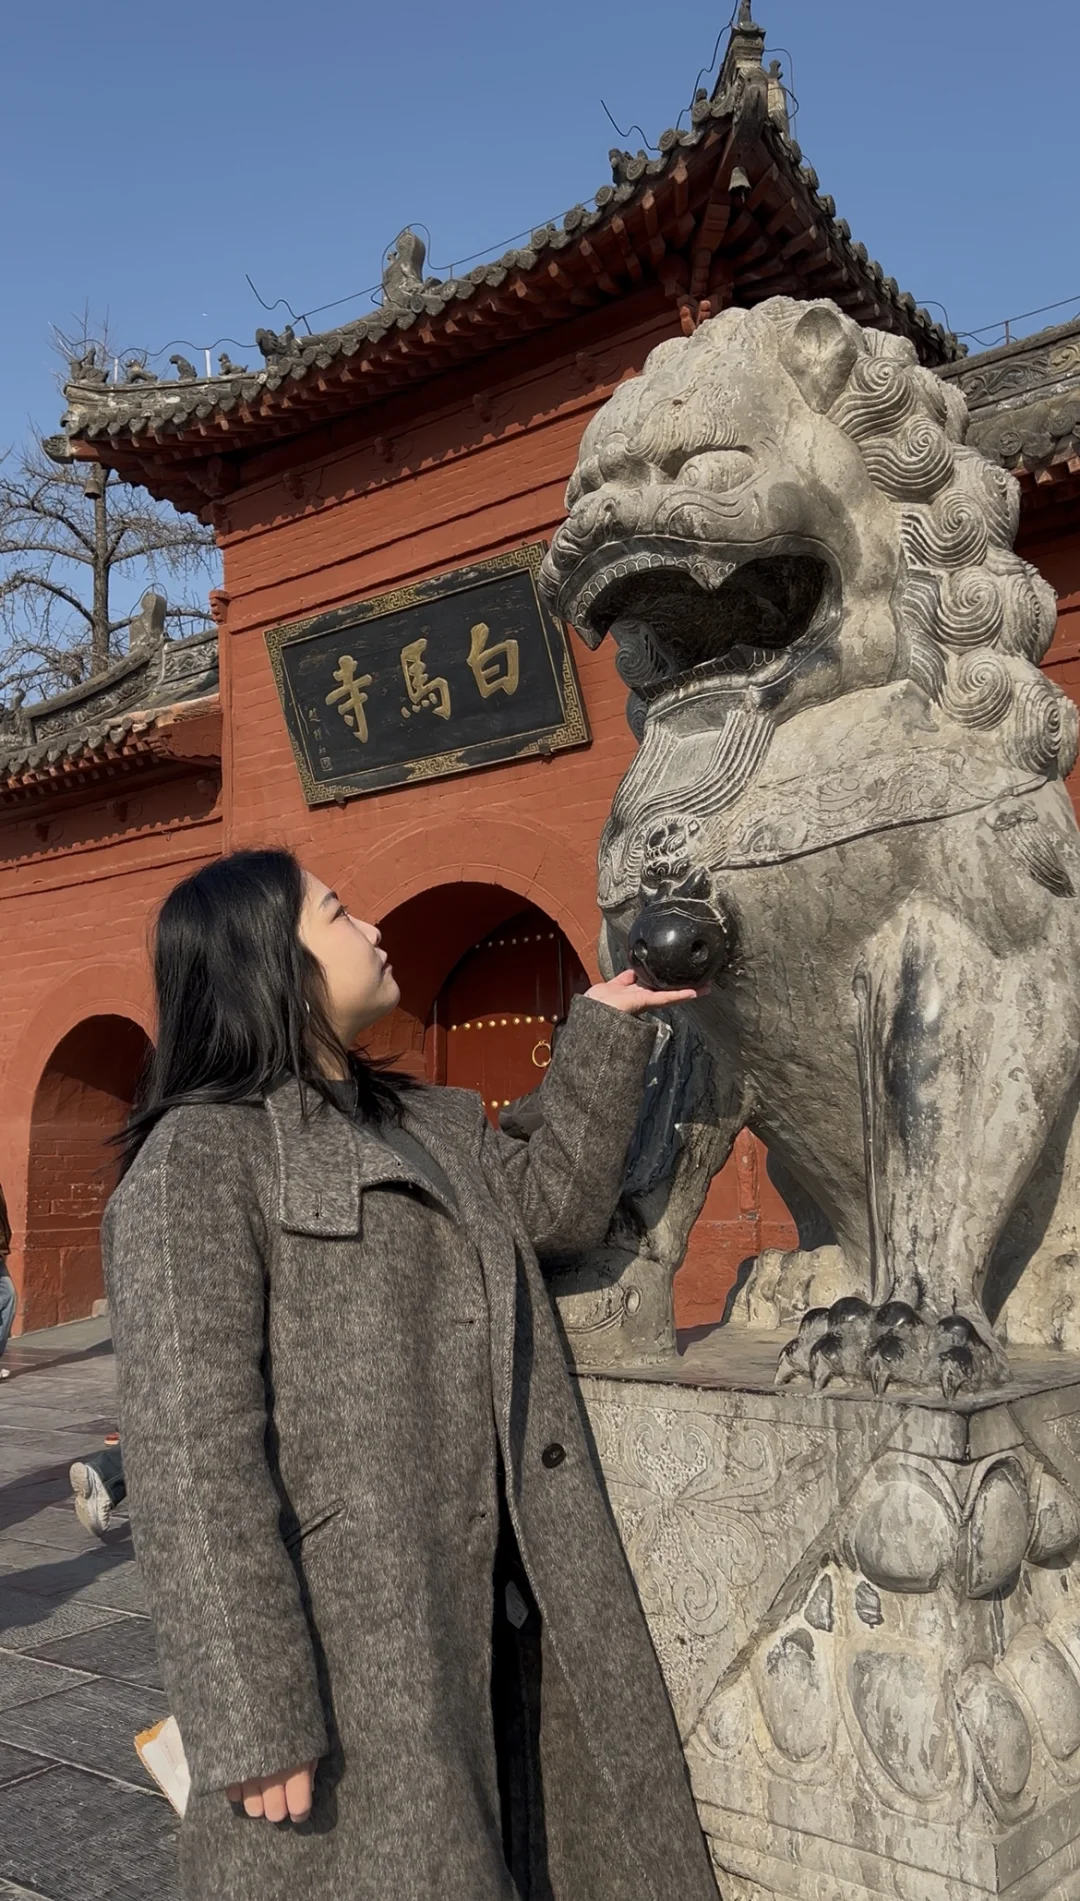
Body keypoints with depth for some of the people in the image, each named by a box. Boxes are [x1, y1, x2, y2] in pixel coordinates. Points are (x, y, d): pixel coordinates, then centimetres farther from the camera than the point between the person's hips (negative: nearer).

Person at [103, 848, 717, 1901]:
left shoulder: (427, 1122, 14)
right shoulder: (199, 1156, -13)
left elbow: (554, 1201, 7)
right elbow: (191, 1451, -17)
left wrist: (604, 1027, 6)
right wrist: (253, 1723, -19)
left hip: (503, 1607, 8)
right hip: (347, 1639, -7)